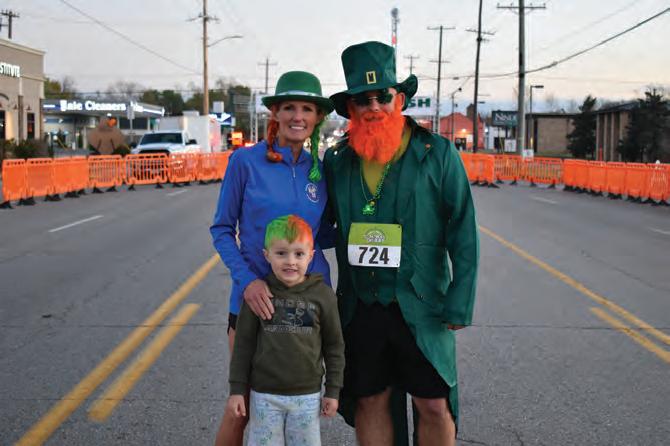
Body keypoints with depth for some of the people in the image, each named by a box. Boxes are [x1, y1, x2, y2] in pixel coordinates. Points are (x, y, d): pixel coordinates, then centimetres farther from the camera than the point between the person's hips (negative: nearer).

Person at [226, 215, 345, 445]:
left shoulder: (323, 294, -5)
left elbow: (334, 345, 3)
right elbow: (243, 343, 1)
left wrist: (333, 391, 5)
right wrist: (237, 389, 0)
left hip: (307, 395, 0)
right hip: (264, 394, 0)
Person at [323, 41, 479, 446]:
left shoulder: (438, 154, -4)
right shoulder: (337, 161, 5)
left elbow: (463, 234, -4)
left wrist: (460, 305, -9)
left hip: (421, 306, -3)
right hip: (360, 306, 3)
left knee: (434, 404, 3)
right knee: (370, 401, 12)